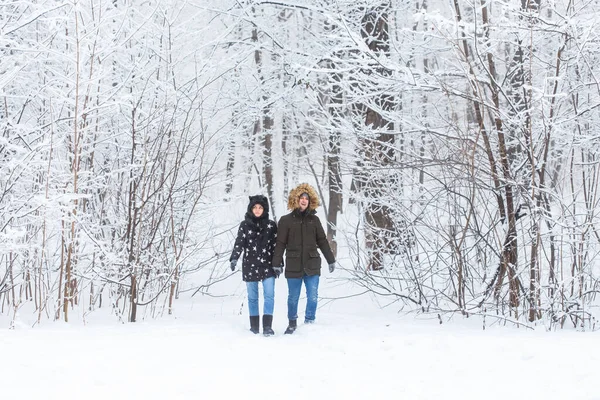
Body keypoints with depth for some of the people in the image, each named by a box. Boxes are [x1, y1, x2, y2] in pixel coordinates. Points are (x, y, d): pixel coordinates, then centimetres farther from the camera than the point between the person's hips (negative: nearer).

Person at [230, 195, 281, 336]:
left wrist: (278, 264, 2)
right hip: (250, 266, 1)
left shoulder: (271, 225, 4)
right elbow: (239, 243, -3)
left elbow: (276, 246, 6)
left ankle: (267, 326, -12)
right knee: (252, 297, 7)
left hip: (267, 266, 0)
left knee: (269, 295, -11)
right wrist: (234, 258, -18)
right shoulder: (245, 225, 3)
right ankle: (254, 325, 16)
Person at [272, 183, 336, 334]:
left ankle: (309, 323, 10)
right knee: (293, 297, 6)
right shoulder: (286, 220, 1)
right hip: (294, 266, -2)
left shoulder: (314, 220, 8)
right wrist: (276, 263, -5)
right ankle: (292, 323, 23)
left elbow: (322, 241, 13)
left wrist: (331, 260, 12)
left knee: (313, 296, -2)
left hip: (312, 265, 2)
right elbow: (280, 243, 0)